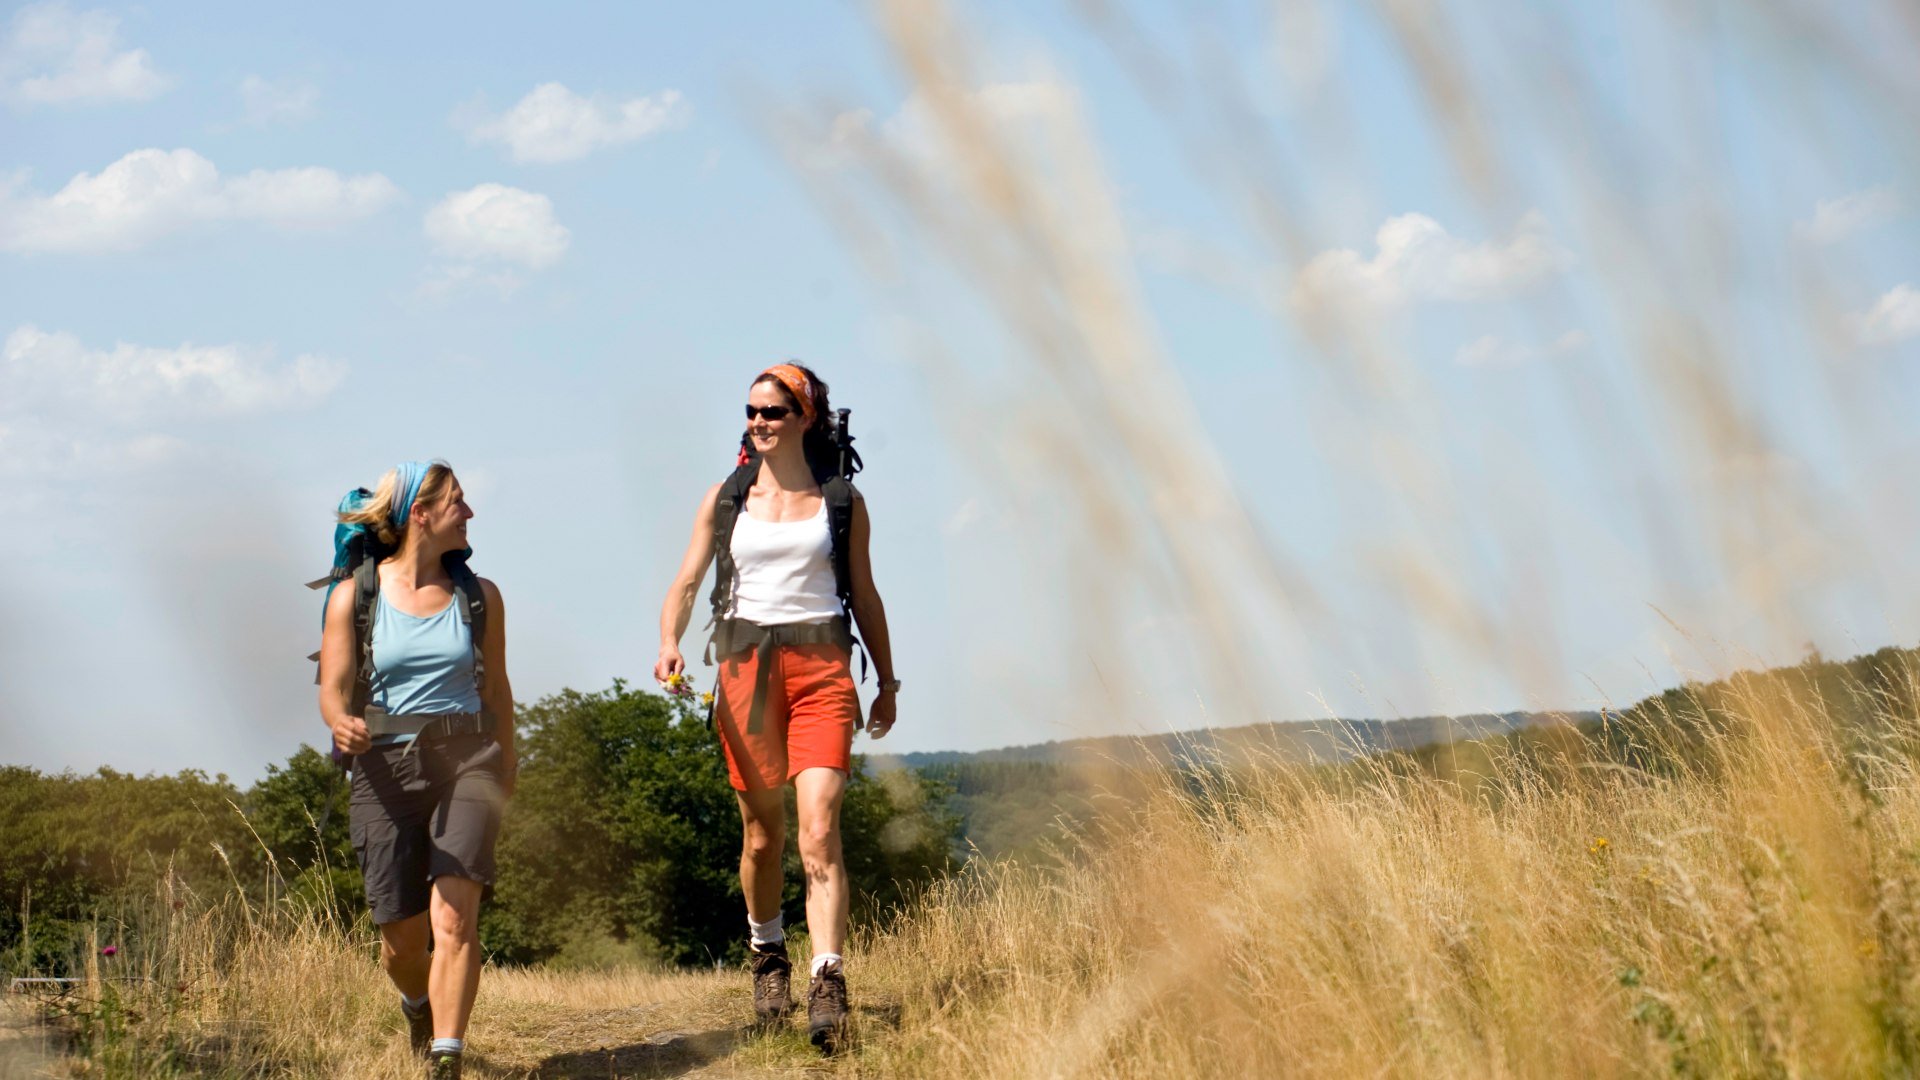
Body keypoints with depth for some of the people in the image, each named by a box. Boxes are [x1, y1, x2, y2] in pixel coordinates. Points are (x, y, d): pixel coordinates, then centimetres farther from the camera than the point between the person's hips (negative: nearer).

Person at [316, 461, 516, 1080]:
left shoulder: (479, 596, 9)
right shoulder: (354, 596, 3)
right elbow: (333, 692, 1)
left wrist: (504, 766, 28)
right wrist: (343, 725, -22)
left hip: (466, 759, 1)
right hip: (386, 767, 0)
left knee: (453, 915, -20)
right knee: (401, 937, 3)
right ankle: (418, 1007, 38)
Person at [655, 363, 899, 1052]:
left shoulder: (842, 502, 9)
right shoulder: (725, 500, 10)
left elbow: (864, 595, 16)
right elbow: (686, 583, 6)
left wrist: (887, 683, 19)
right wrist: (670, 644, -13)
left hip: (821, 667, -1)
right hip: (747, 666, 2)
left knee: (819, 830, -15)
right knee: (762, 834, 8)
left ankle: (829, 982, -23)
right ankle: (767, 952, 32)